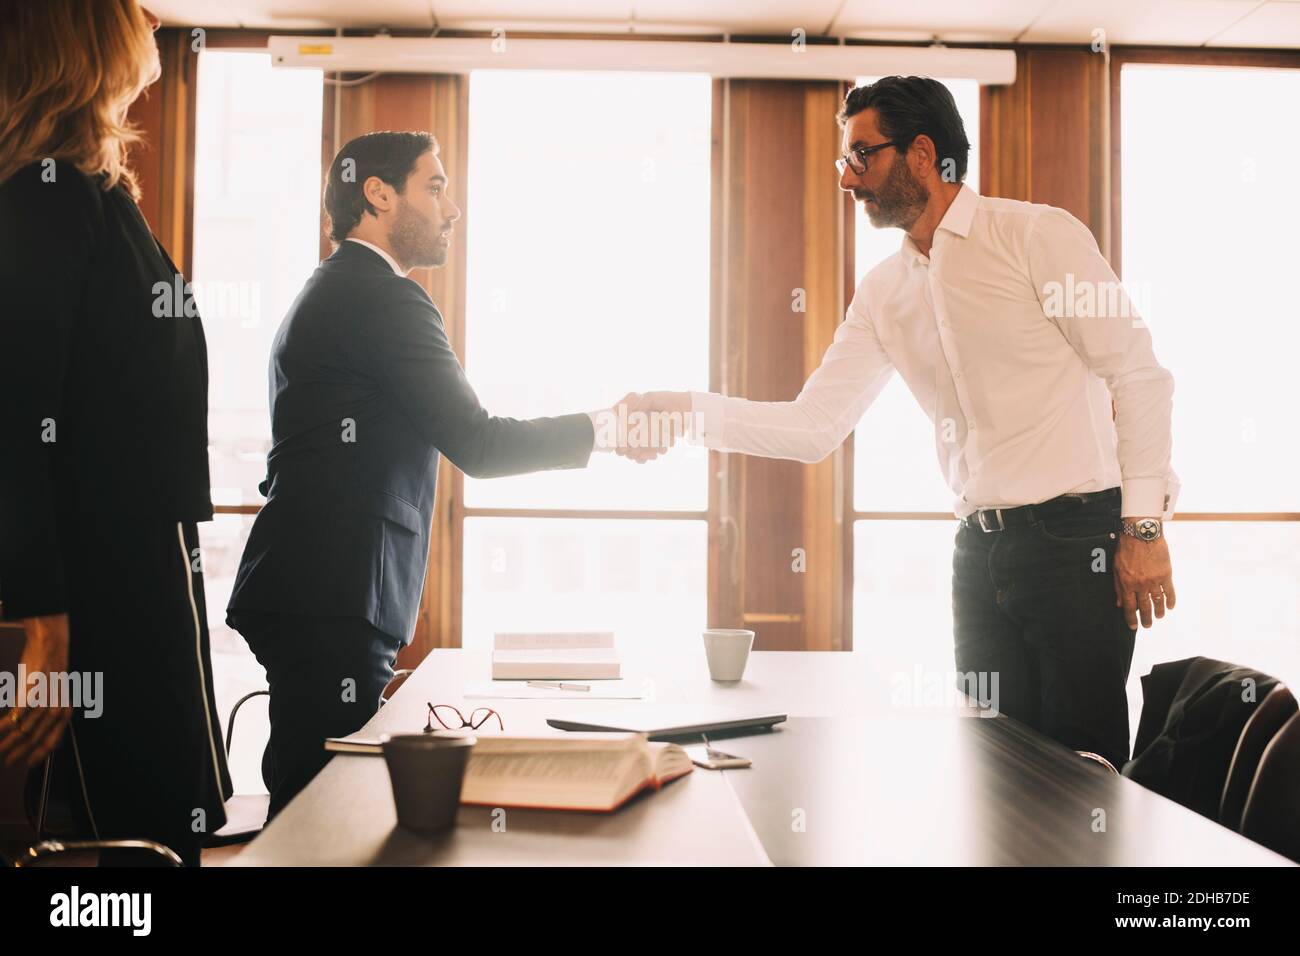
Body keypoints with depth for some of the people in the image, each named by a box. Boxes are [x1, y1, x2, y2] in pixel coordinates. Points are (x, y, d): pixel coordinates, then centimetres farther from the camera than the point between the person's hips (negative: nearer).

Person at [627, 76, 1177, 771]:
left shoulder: (1037, 234, -4)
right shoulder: (883, 293, 13)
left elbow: (1138, 375, -7)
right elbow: (815, 425, 9)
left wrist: (1144, 525, -12)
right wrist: (688, 411, -3)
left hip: (1075, 538, -6)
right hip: (979, 551, 6)